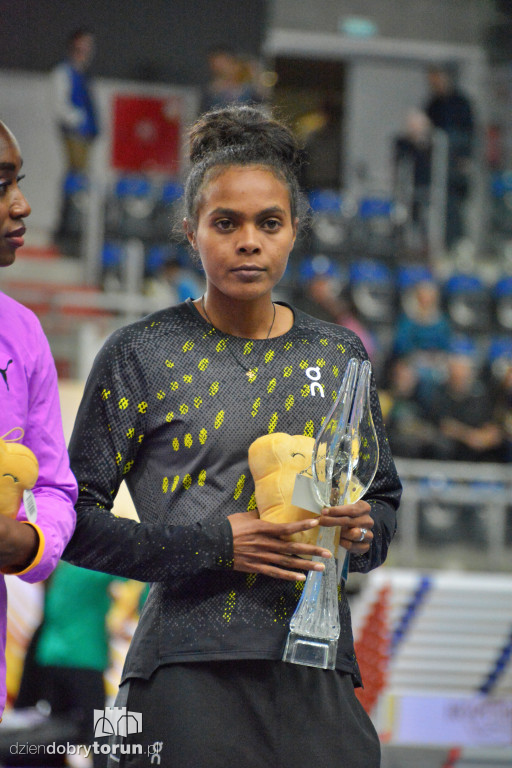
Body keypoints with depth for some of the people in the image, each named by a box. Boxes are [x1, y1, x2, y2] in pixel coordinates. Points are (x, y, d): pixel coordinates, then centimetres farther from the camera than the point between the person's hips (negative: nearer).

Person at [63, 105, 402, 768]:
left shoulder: (340, 355, 12)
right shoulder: (140, 355, 1)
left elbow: (384, 494, 21)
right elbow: (77, 520, -2)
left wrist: (366, 530, -3)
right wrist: (211, 544, -14)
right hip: (187, 671, -3)